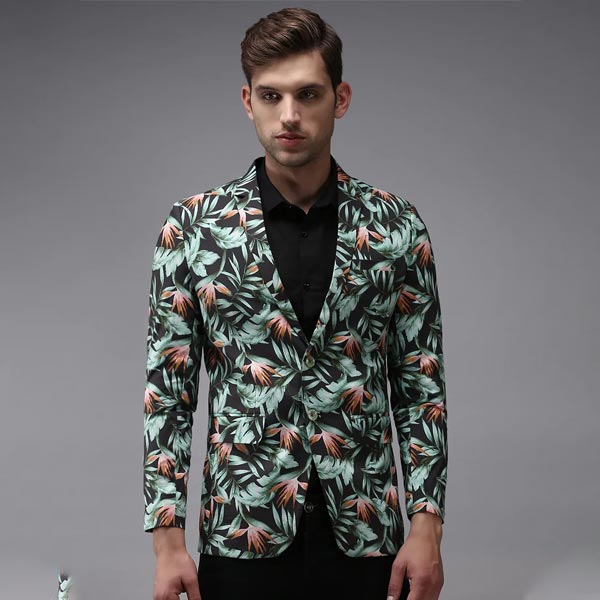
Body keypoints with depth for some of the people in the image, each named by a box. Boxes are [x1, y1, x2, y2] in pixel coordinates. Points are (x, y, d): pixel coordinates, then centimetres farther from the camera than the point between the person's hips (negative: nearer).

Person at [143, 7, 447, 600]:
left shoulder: (396, 225, 0)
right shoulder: (192, 227, -2)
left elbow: (421, 383, 3)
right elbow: (167, 390, -1)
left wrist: (427, 525, -4)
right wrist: (168, 540, -6)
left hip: (364, 534, 1)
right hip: (242, 537, -1)